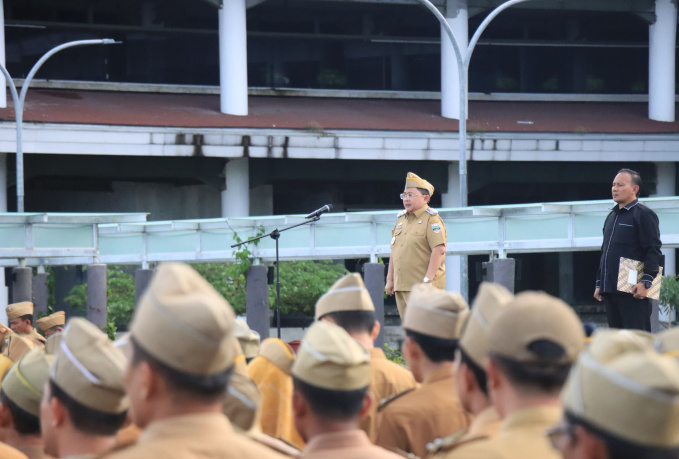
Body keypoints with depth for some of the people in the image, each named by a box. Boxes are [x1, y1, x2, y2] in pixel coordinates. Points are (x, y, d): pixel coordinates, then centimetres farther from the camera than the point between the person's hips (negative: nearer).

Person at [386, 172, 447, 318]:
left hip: (421, 286, -8)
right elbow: (394, 252, 22)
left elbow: (439, 250, -17)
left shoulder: (431, 219, -6)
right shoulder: (401, 219, 18)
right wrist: (390, 279, 18)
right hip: (401, 286, 8)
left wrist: (428, 280, -21)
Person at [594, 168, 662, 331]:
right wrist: (599, 284, 21)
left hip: (633, 290, -8)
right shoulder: (611, 217, 21)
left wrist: (646, 281, -18)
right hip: (610, 290, 8)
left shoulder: (644, 214, -4)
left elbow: (654, 250, -11)